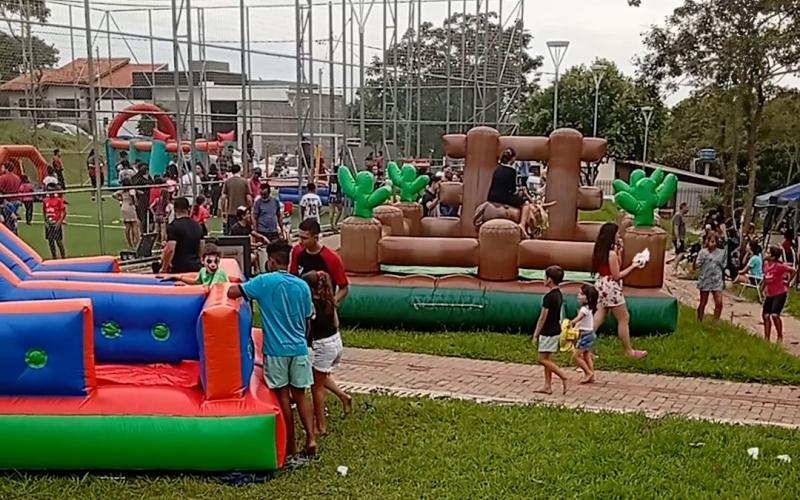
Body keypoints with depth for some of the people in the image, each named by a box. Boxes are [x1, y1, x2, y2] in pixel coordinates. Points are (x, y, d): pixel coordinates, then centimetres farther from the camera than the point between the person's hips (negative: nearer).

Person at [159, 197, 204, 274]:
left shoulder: (174, 226, -11)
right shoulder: (197, 226, 11)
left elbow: (170, 249, -18)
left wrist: (164, 268, -9)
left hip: (178, 268, -6)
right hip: (195, 267, 6)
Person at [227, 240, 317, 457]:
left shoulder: (264, 281, -9)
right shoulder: (302, 285, 3)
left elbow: (232, 293, -12)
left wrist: (237, 284, 10)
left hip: (276, 349, -3)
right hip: (299, 348, 3)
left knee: (283, 396, 7)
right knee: (300, 394, 13)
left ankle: (291, 444, 15)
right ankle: (311, 438, 4)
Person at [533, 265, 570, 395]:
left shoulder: (549, 297, -21)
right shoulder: (559, 294, 8)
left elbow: (543, 317, -18)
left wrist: (536, 334, -10)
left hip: (548, 332, -9)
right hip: (555, 330, 9)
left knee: (543, 359, -2)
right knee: (547, 359, 13)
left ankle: (564, 377, -5)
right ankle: (548, 386, 15)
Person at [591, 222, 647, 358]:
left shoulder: (600, 251, 7)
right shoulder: (612, 253, -19)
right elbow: (616, 276, -15)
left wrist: (619, 251, 12)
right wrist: (633, 266, -9)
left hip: (601, 285, 9)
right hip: (610, 287, -9)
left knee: (598, 319, 10)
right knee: (624, 319, 5)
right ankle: (629, 351, 14)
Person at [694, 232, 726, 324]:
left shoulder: (721, 252, 3)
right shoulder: (703, 252, -6)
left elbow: (723, 267, 11)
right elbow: (697, 266, -11)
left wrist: (723, 280, 13)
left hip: (717, 280, 2)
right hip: (705, 279, -2)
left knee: (719, 303, -7)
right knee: (703, 302, 9)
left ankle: (715, 323, 5)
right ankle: (699, 322, 22)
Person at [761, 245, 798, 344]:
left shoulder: (779, 266, -19)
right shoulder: (766, 264, 2)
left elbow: (794, 271, -16)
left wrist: (787, 282, -8)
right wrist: (764, 286, 15)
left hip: (780, 294, -8)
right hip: (770, 294, 8)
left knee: (775, 315, -18)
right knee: (765, 315, 7)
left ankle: (780, 336, 1)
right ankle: (766, 338, 17)